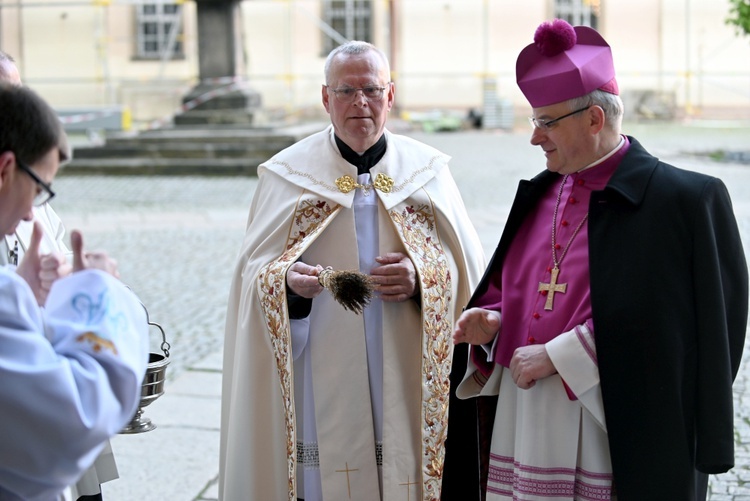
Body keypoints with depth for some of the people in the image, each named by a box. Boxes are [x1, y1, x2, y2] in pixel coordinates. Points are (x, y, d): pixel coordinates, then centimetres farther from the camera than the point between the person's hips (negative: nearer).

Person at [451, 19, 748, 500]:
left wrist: (557, 356, -15)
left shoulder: (685, 199, -10)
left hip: (617, 440, -6)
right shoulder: (537, 195, 11)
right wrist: (493, 322, -2)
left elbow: (652, 325, -15)